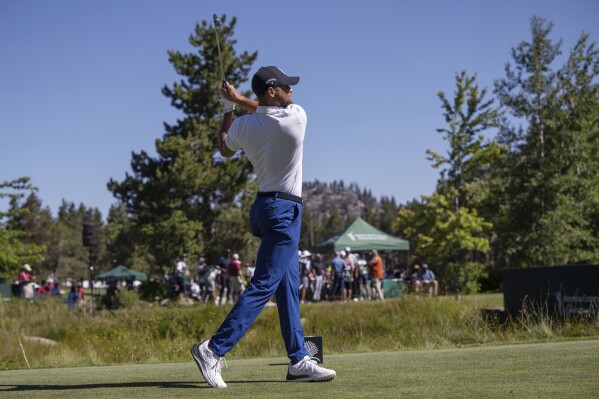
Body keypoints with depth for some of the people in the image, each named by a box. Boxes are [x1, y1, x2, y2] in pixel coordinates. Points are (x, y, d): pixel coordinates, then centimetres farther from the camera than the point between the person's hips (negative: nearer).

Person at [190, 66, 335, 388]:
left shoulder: (243, 125, 0)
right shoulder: (296, 117, -13)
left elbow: (225, 149, 21)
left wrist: (228, 109, 30)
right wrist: (239, 99, 13)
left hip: (266, 207, 8)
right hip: (284, 210, -8)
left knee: (289, 286, 10)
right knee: (264, 285, -11)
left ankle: (298, 360, 11)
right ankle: (214, 349, -18)